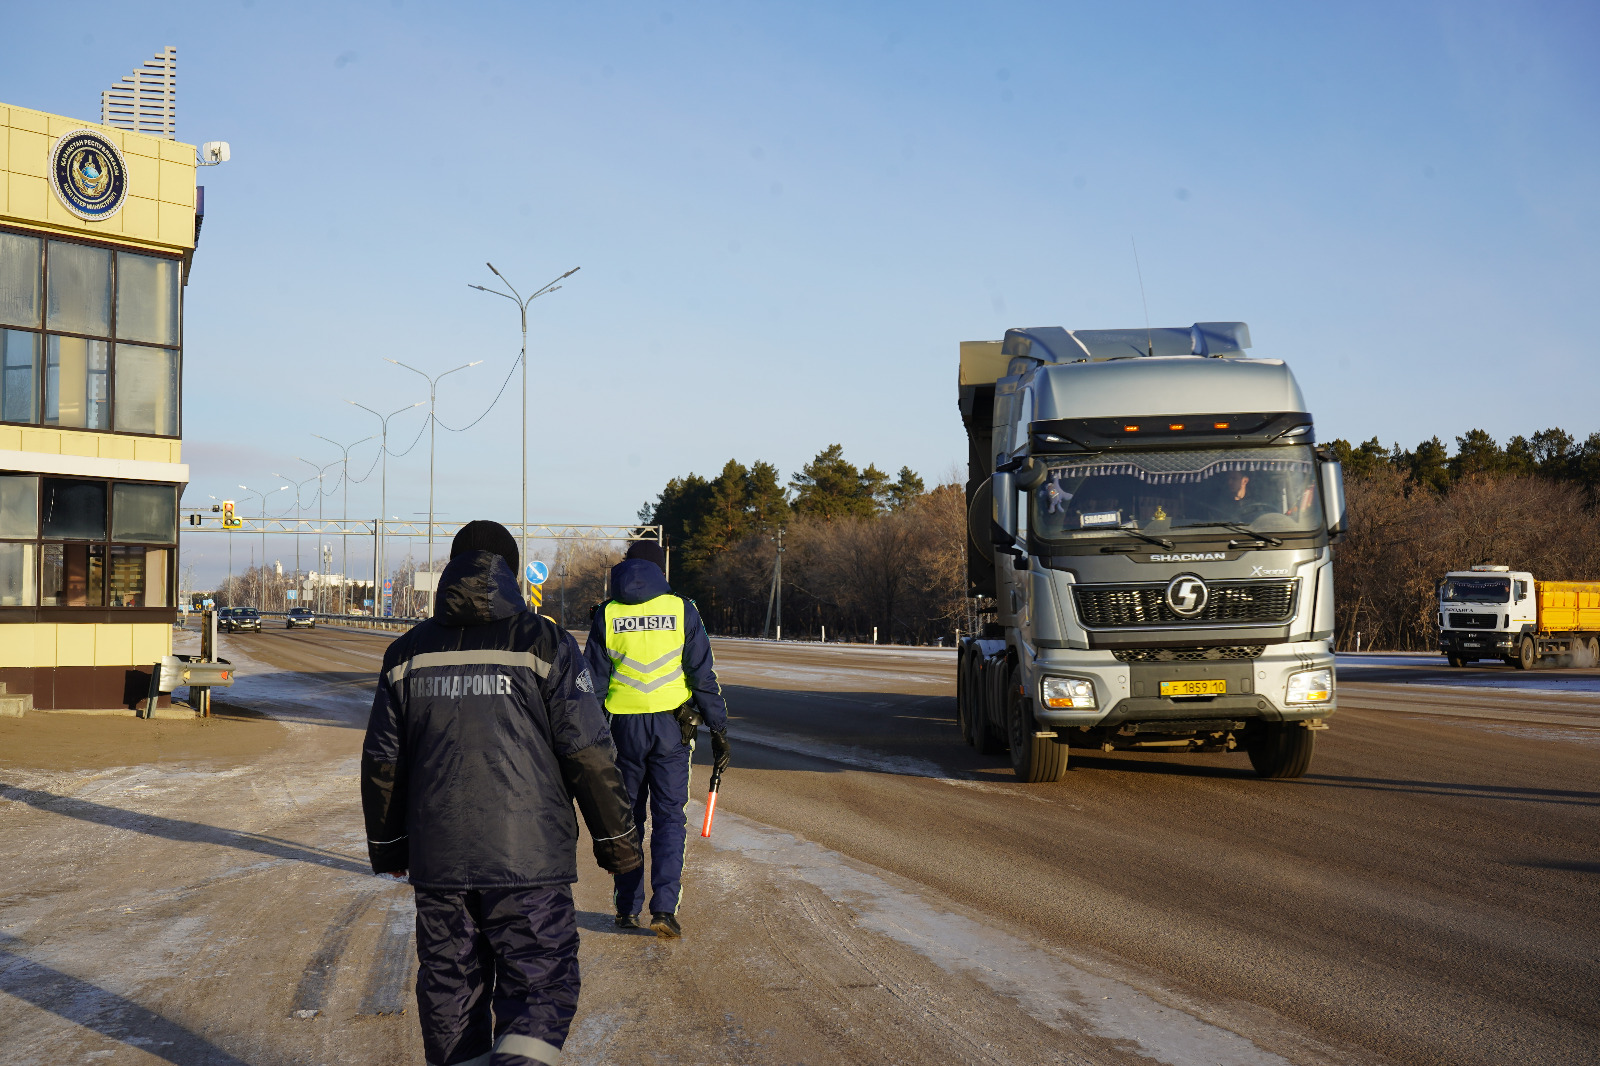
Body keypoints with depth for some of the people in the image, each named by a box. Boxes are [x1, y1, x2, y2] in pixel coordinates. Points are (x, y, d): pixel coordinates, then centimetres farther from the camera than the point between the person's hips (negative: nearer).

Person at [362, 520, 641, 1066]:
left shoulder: (408, 652, 7)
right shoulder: (544, 643, -4)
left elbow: (382, 763, 11)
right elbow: (589, 756, -6)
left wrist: (387, 846, 23)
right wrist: (616, 840, 3)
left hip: (437, 860, 4)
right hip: (528, 858, -3)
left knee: (451, 991, 14)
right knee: (540, 986, 1)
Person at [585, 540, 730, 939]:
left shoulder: (607, 614, 2)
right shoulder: (681, 609, 0)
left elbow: (593, 680, 3)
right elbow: (703, 674, -3)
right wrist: (718, 729, 1)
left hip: (623, 724, 1)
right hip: (671, 725, -1)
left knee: (626, 816, 13)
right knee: (670, 816, 3)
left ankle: (627, 908, 15)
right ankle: (664, 907, -9)